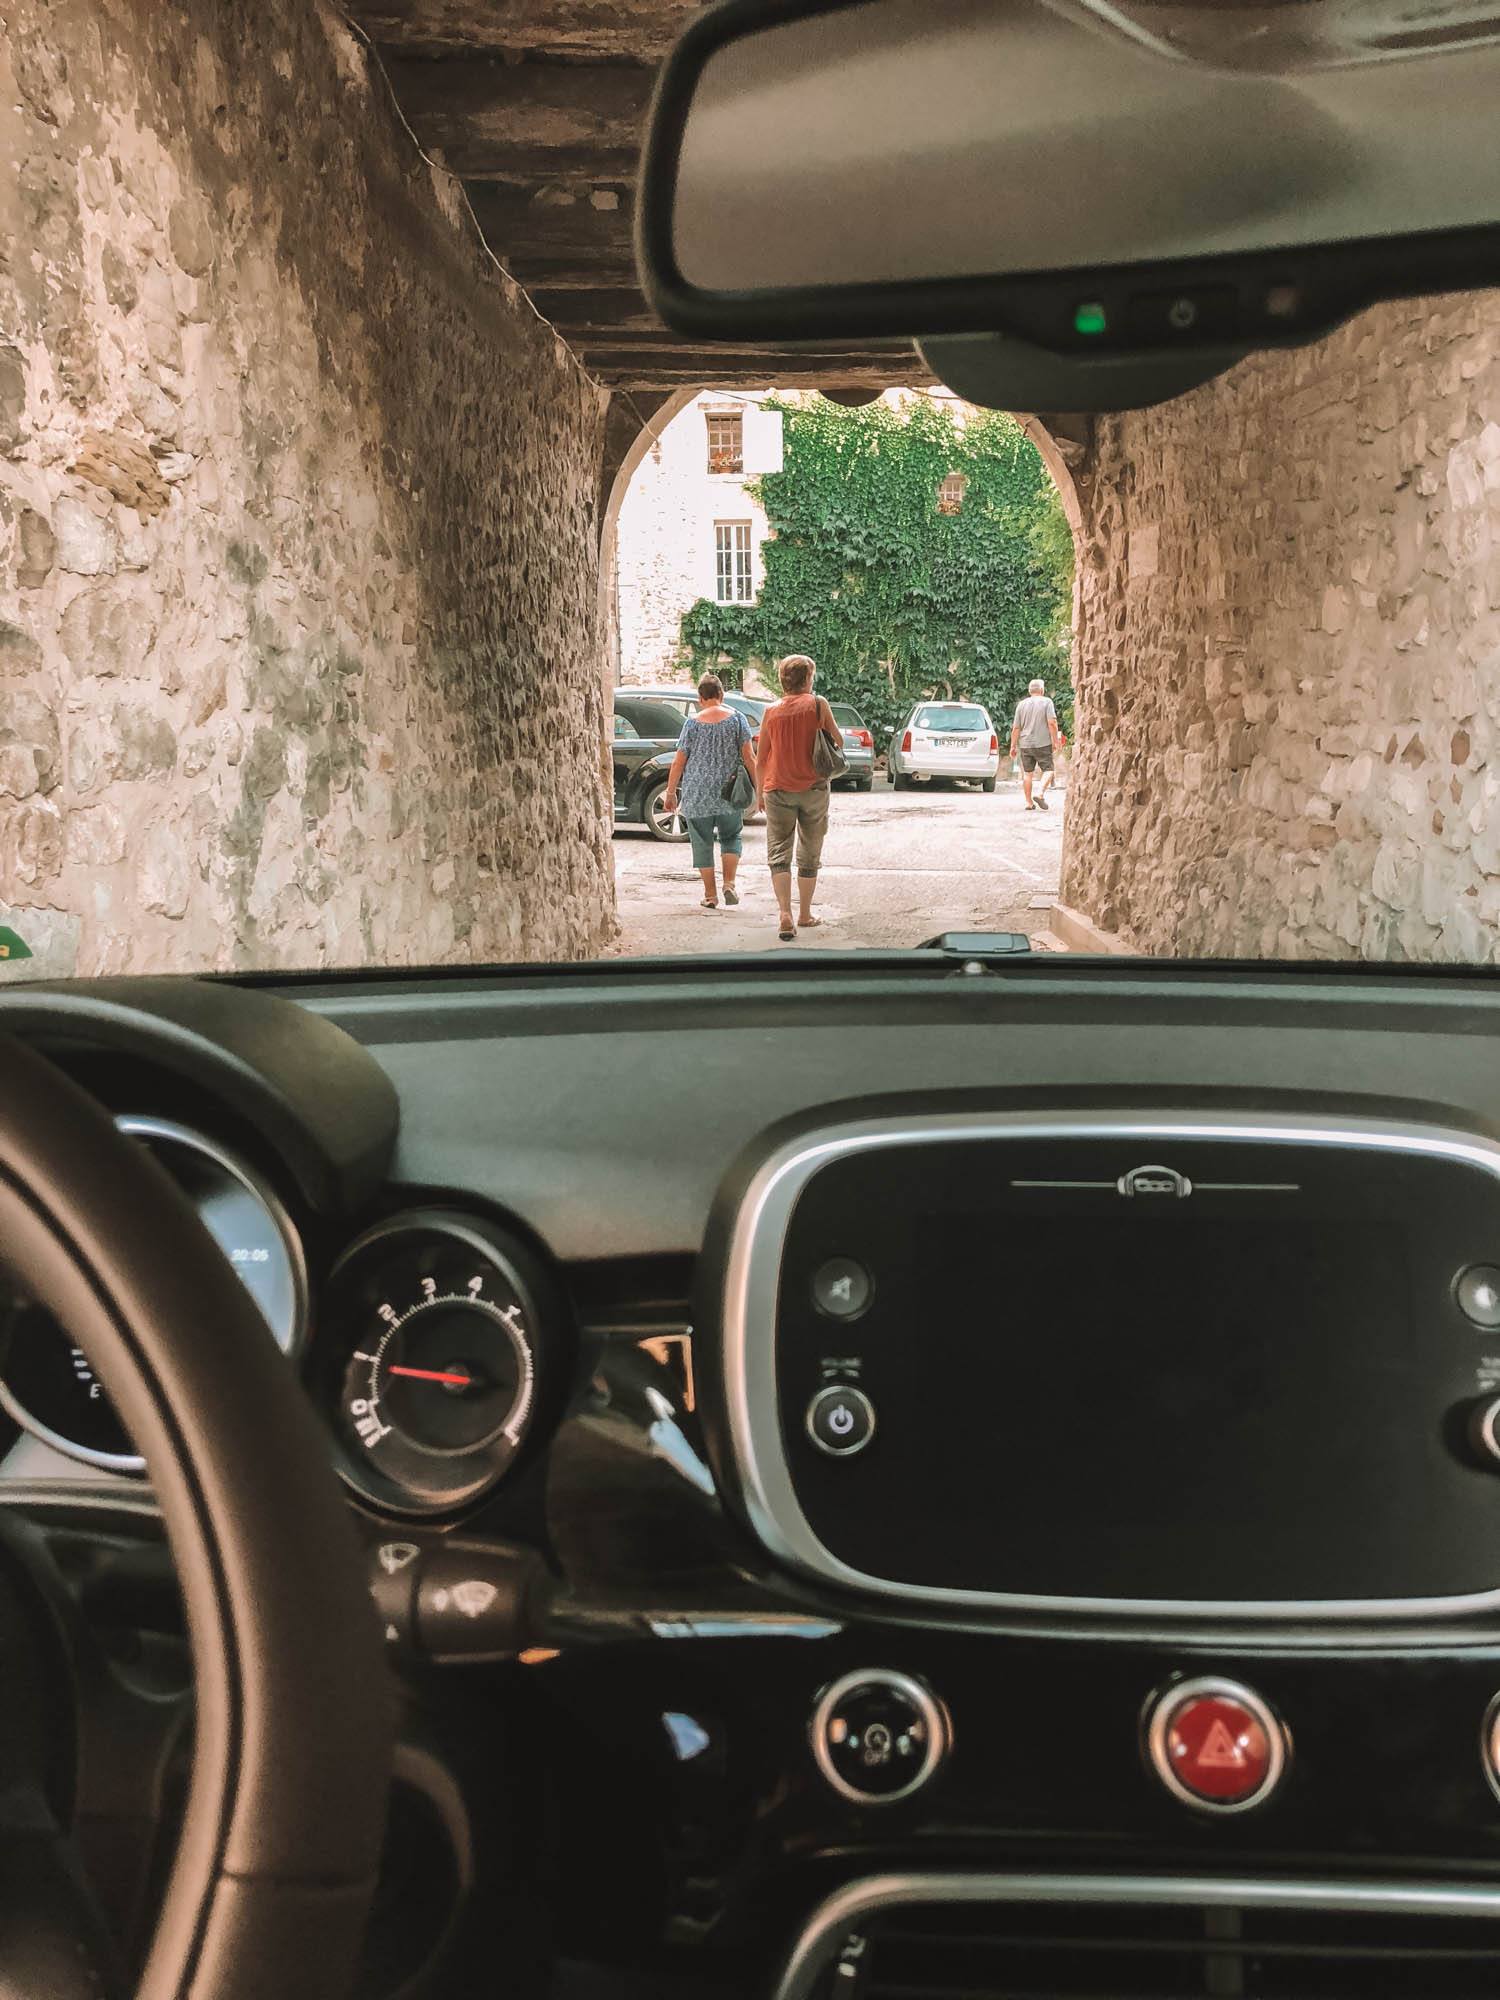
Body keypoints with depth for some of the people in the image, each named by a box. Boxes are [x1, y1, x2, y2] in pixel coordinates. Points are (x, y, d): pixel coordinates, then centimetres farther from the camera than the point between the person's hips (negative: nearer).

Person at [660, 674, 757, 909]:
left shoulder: (692, 723, -2)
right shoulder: (736, 719, -1)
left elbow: (678, 762, 0)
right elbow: (748, 757, -3)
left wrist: (670, 792, 8)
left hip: (697, 796, -1)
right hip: (729, 794, 1)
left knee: (702, 843, 8)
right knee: (731, 837, 18)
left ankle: (710, 894, 8)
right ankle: (729, 884, 1)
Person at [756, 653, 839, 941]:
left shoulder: (771, 711, -1)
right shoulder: (818, 704, -6)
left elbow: (761, 757, 4)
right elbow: (838, 742, 2)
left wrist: (761, 791, 15)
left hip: (778, 790, 0)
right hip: (813, 788, 0)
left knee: (778, 855, 3)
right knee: (809, 857, 13)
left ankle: (785, 914, -14)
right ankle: (805, 915, 22)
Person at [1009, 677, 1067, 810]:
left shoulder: (1021, 704, 8)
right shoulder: (1046, 702, -2)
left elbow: (1016, 728, 7)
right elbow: (1052, 723, -10)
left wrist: (1013, 746, 11)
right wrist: (1055, 740, -4)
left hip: (1025, 744, 3)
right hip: (1043, 744, -3)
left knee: (1027, 773, 8)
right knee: (1048, 770, 3)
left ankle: (1029, 802, 7)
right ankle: (1041, 794, -17)